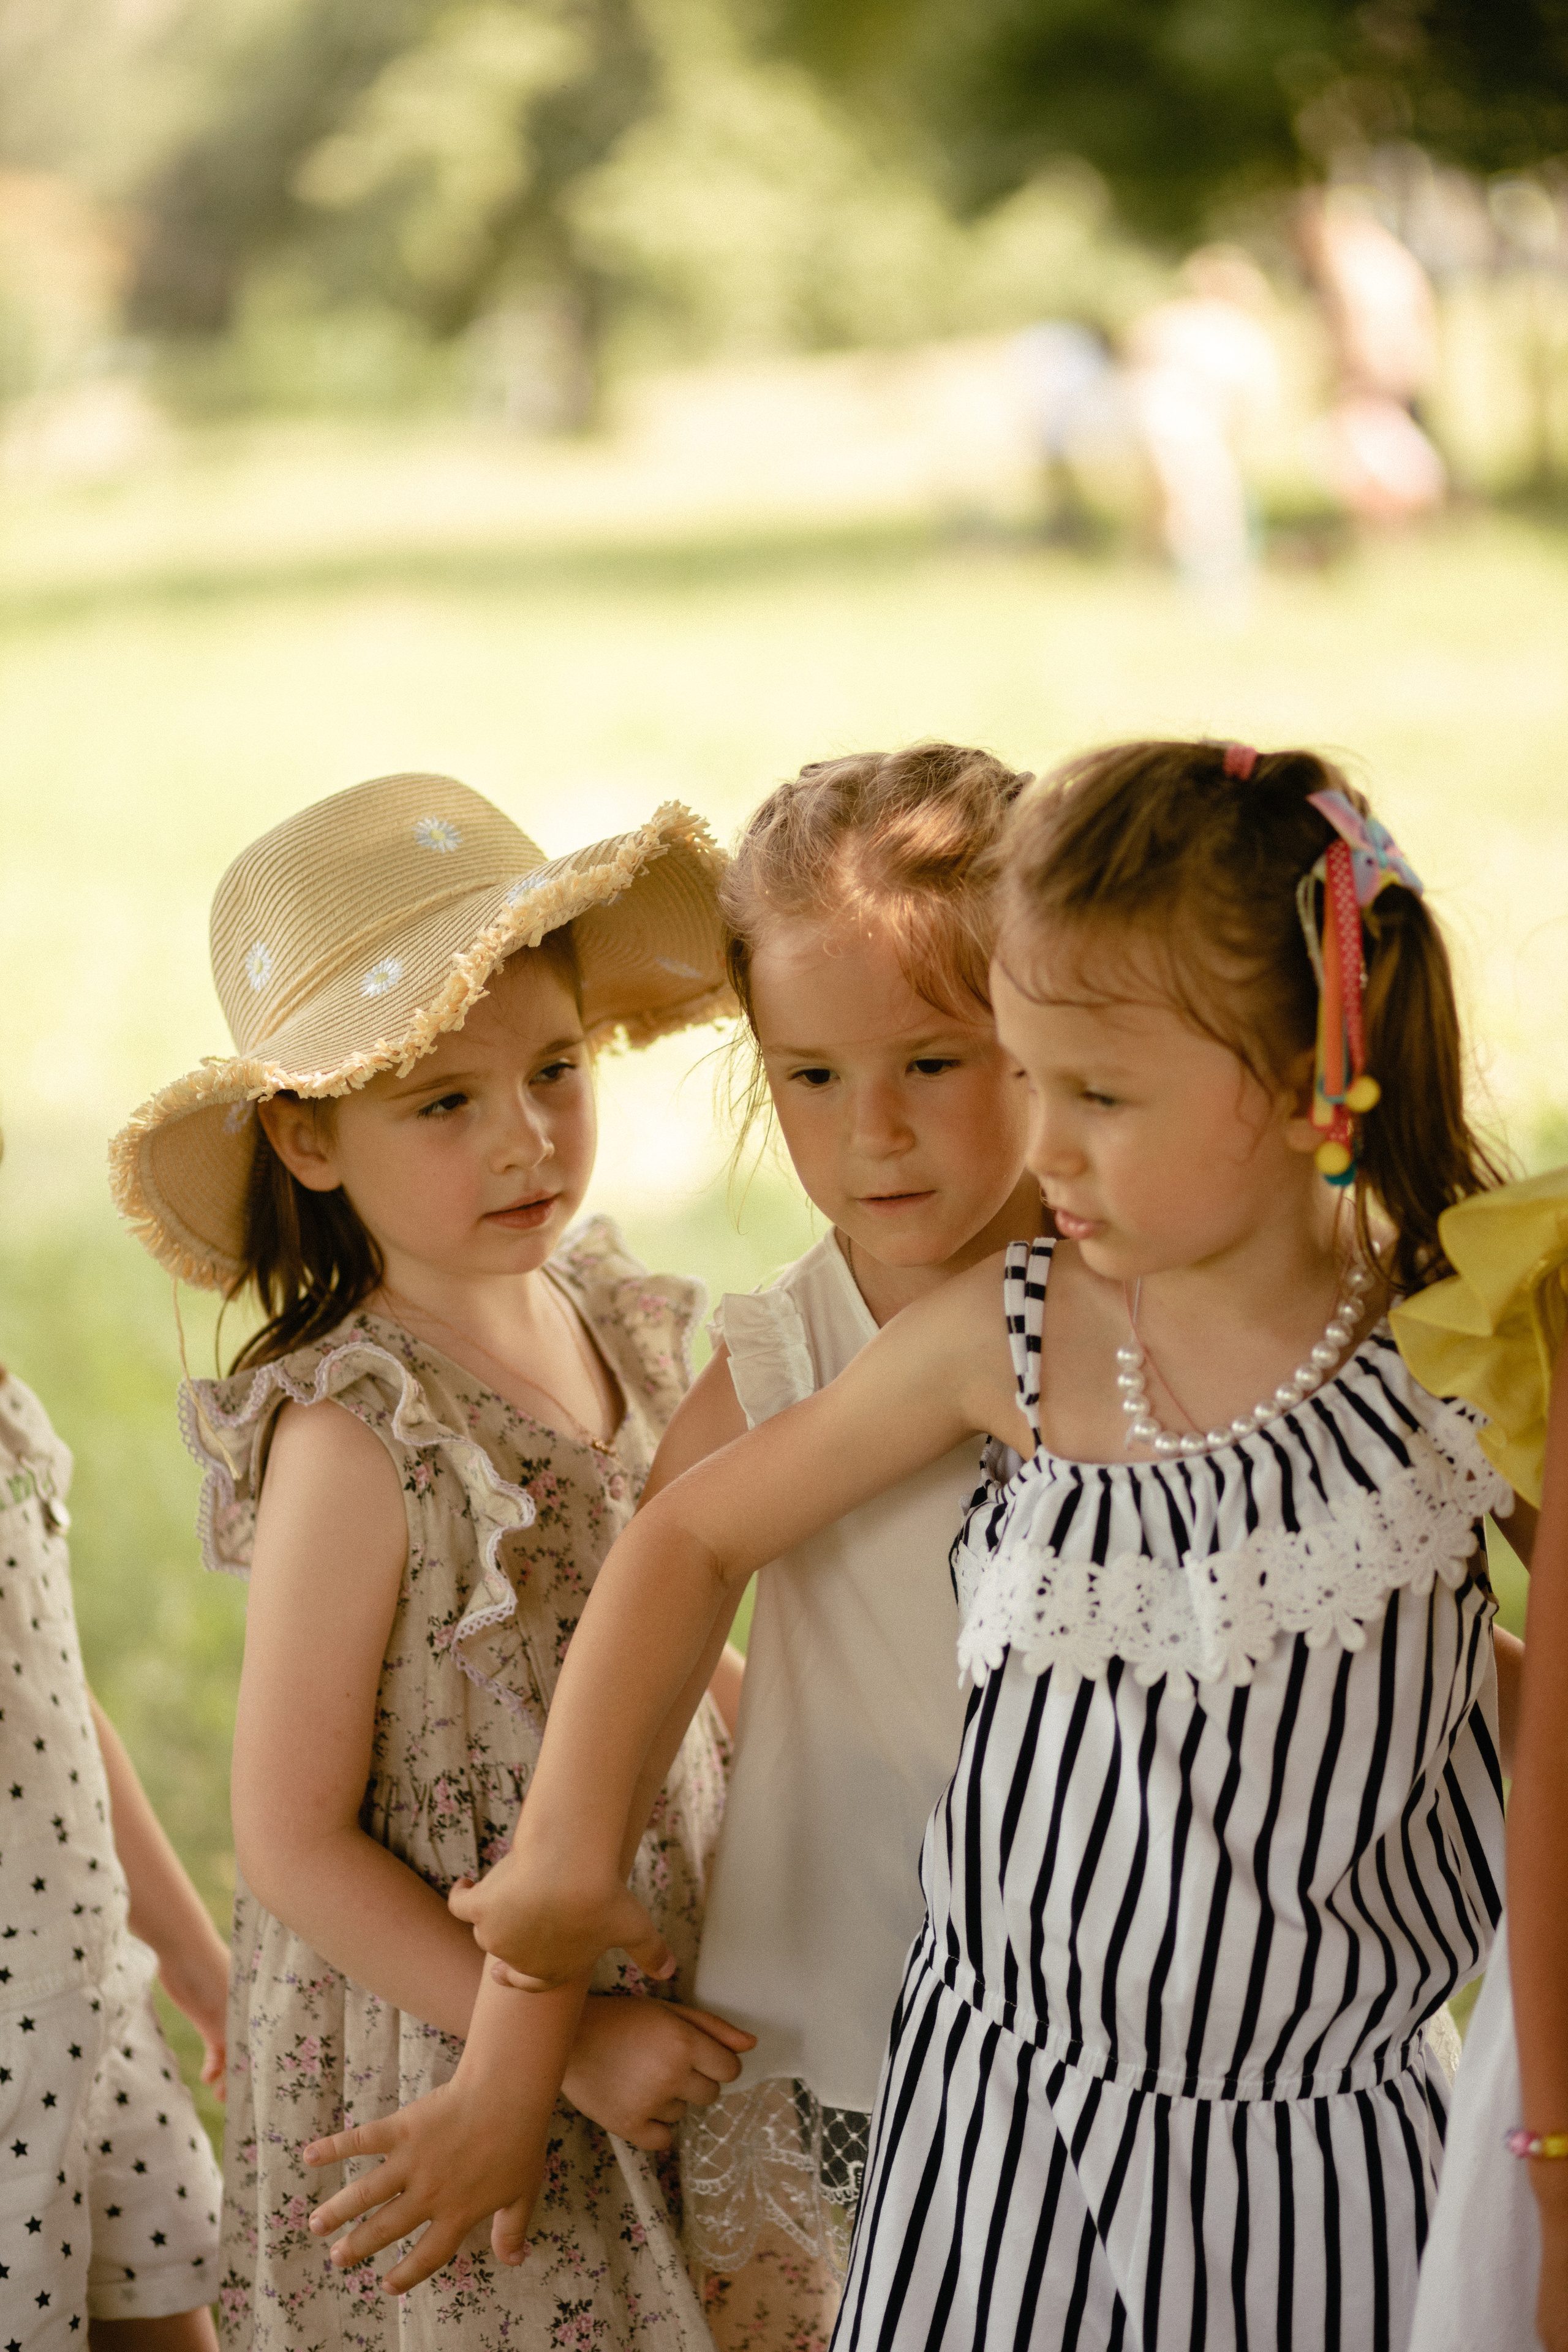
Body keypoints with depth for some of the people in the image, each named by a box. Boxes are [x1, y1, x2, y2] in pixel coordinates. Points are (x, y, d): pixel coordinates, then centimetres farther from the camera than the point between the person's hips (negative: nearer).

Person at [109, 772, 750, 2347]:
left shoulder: (615, 1321, -1)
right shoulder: (357, 1436, -22)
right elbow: (292, 1843, -19)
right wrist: (562, 2040, -18)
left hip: (655, 2017, 7)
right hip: (434, 2077, -6)